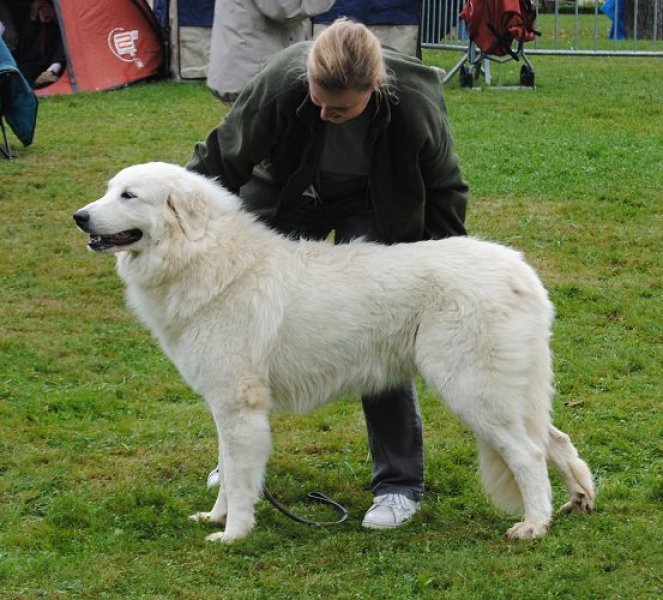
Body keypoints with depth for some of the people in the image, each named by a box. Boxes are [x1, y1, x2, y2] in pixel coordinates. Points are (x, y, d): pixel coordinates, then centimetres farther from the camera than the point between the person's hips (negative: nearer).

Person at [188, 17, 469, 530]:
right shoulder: (281, 83, -35)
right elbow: (222, 158, -20)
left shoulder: (416, 104, -34)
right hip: (287, 196, 2)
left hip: (374, 209, -2)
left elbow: (444, 190, -14)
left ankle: (401, 483, -2)